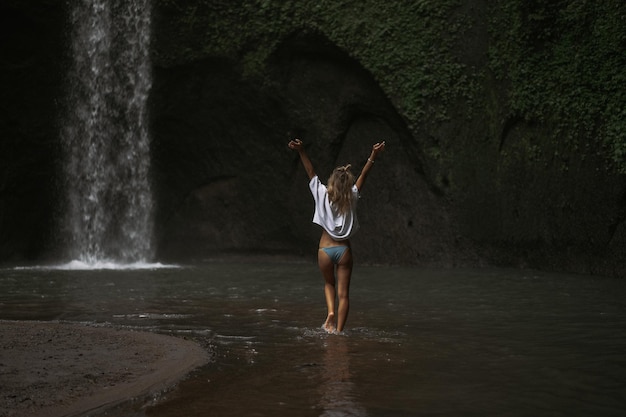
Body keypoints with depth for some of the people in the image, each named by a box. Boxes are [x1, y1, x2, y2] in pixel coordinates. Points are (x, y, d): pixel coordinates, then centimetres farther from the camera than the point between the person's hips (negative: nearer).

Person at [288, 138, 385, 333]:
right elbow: (363, 175, 1)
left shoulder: (323, 195, -3)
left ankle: (331, 312, 0)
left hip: (325, 250, 0)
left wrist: (301, 151, -5)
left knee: (329, 284, 25)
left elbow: (311, 173, -3)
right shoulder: (351, 198, -1)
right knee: (343, 293, 3)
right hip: (344, 250, 0)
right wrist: (374, 155, -2)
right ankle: (338, 331, -3)